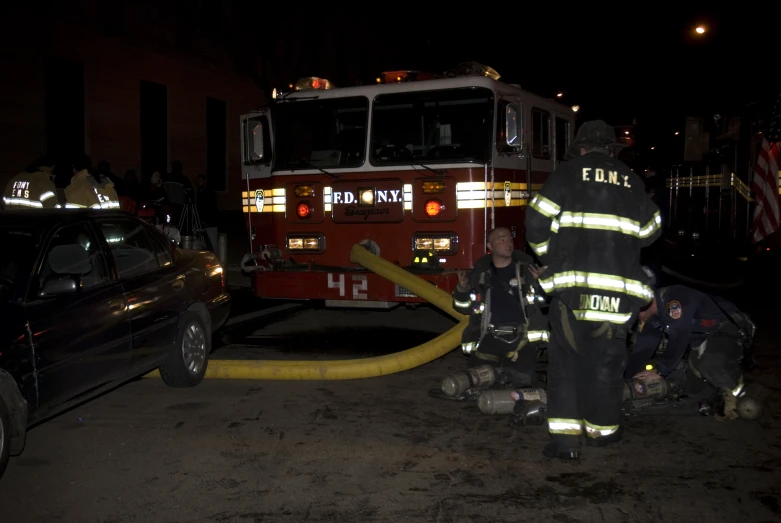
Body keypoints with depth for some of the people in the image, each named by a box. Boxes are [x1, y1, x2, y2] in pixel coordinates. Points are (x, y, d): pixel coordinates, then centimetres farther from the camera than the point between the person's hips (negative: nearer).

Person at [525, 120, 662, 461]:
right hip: (619, 285, 3)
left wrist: (550, 256, 15)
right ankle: (602, 430, 26)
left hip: (573, 282, -2)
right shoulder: (631, 181, 15)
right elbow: (648, 231, 20)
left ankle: (565, 438, -2)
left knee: (565, 358, 4)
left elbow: (538, 222, -2)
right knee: (607, 359, 14)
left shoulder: (568, 172, 6)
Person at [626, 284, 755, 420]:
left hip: (728, 330, -9)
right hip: (702, 337, 9)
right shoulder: (649, 318, -2)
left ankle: (734, 390, -11)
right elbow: (642, 348, -1)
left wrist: (660, 370, -22)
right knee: (692, 389, 2)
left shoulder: (673, 298, -30)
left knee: (709, 363, -37)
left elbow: (678, 339, -31)